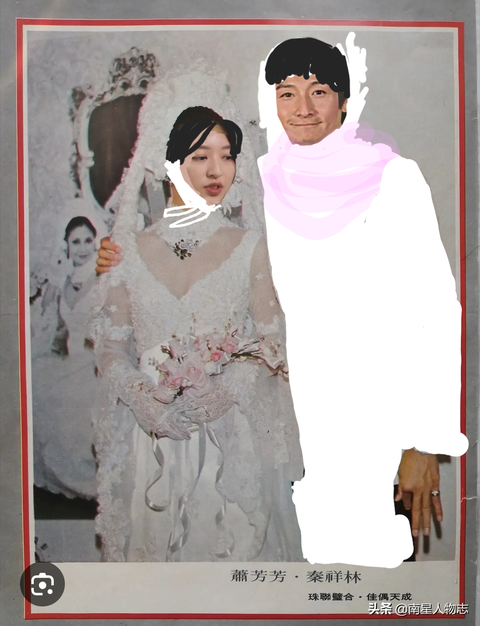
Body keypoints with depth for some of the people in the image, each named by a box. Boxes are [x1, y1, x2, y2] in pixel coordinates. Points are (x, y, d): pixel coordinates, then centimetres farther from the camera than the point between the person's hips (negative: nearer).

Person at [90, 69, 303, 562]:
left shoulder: (248, 247, 2)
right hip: (153, 435, 1)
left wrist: (229, 388, -16)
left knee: (235, 541, 4)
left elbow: (272, 342, 1)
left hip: (233, 435, -1)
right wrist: (140, 397, -13)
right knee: (154, 541, 8)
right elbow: (111, 346, 5)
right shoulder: (131, 252, 4)